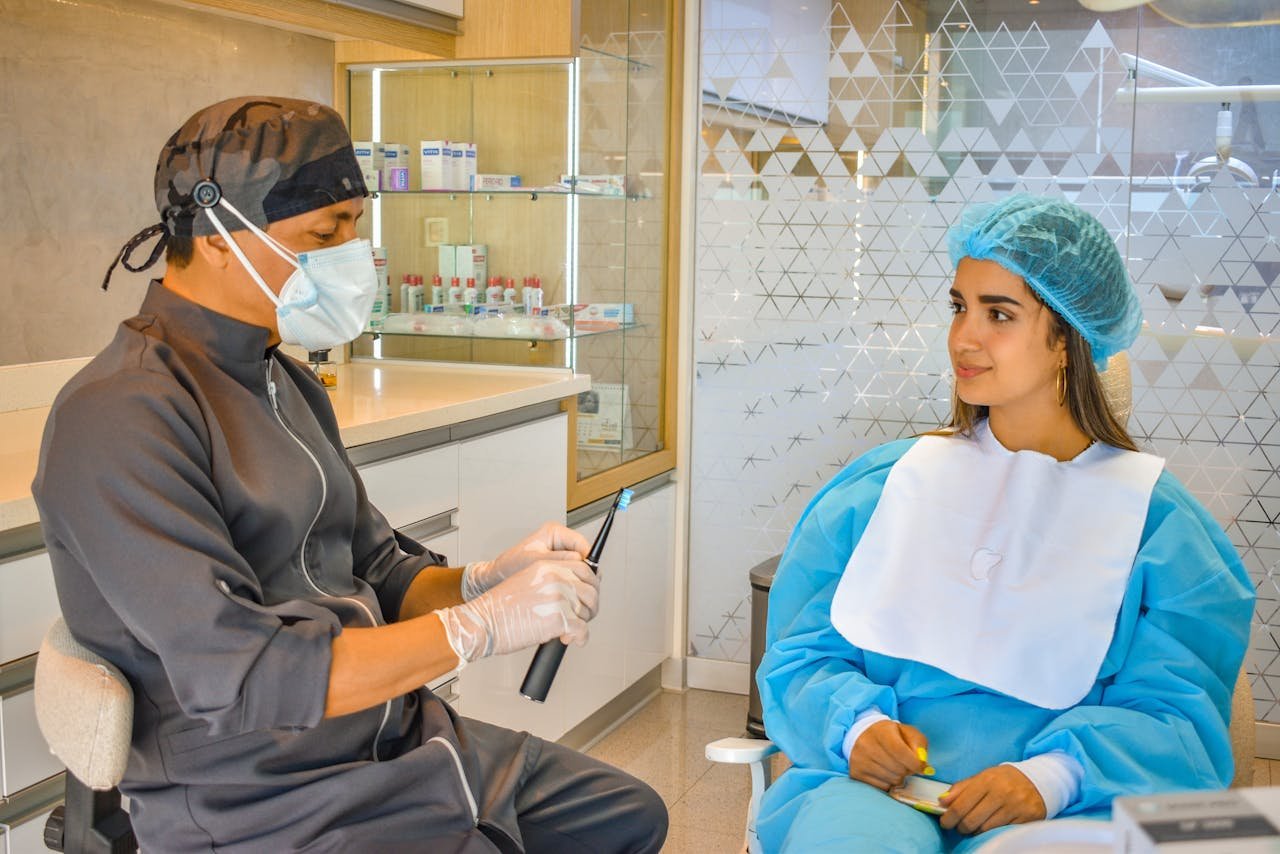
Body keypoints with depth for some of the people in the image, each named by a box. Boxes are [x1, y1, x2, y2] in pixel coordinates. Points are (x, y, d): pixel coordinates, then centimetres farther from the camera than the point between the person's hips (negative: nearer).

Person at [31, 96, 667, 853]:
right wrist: (480, 627, -24)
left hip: (397, 738, 9)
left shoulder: (285, 381, 11)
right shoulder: (121, 413, -19)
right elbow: (235, 678, -25)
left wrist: (486, 582, -8)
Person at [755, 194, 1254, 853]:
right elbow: (802, 650, 9)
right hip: (878, 783, 1)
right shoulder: (884, 483, 12)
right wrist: (855, 721, -12)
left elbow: (1175, 709, 0)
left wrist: (1051, 774, -18)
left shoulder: (1154, 516, 7)